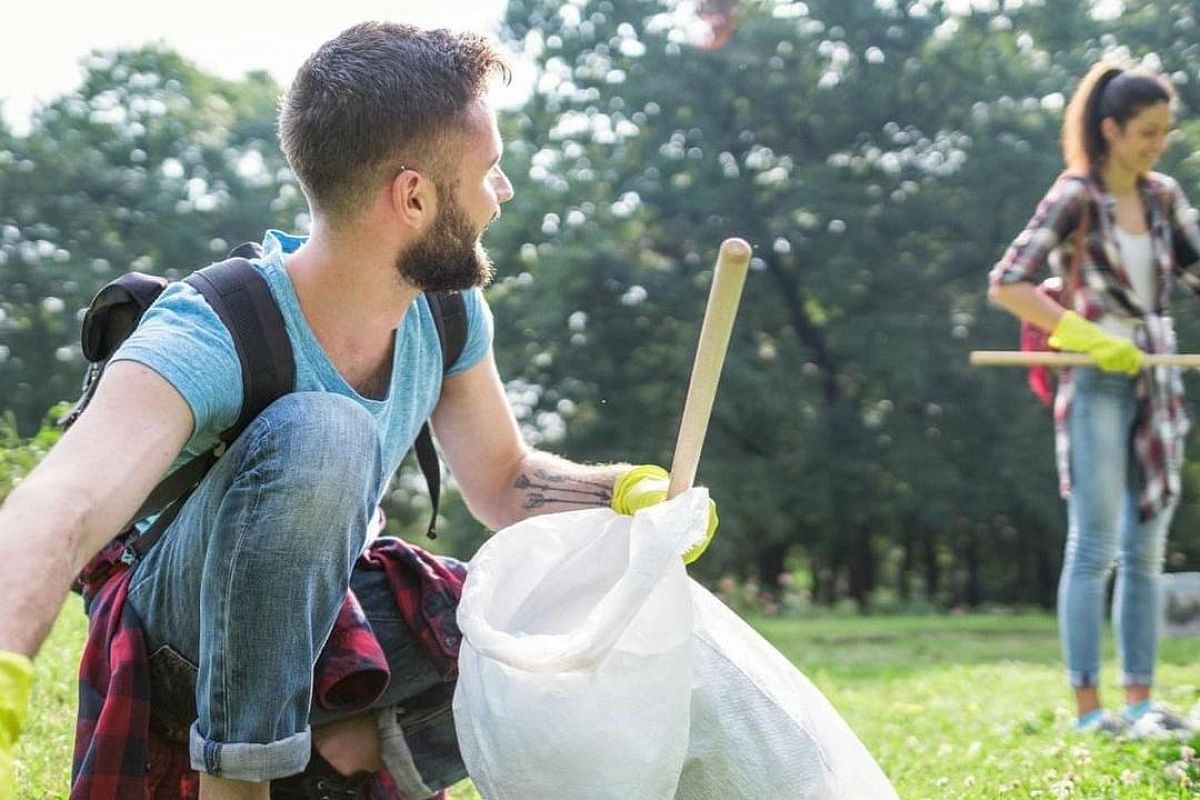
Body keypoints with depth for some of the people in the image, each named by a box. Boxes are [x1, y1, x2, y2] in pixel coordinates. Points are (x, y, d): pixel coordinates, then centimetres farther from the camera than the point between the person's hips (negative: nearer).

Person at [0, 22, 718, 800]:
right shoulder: (207, 339, -32)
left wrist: (633, 490, -17)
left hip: (327, 617, 7)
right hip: (190, 618, -6)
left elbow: (503, 482, 4)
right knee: (321, 432, -36)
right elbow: (63, 508, -50)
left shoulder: (448, 313, -11)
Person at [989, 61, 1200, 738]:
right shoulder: (1075, 199, -9)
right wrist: (1089, 336, -20)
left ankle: (1141, 700, 15)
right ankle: (1088, 707, -2)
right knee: (1095, 548, -5)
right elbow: (1007, 284, -14)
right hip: (1099, 384, -7)